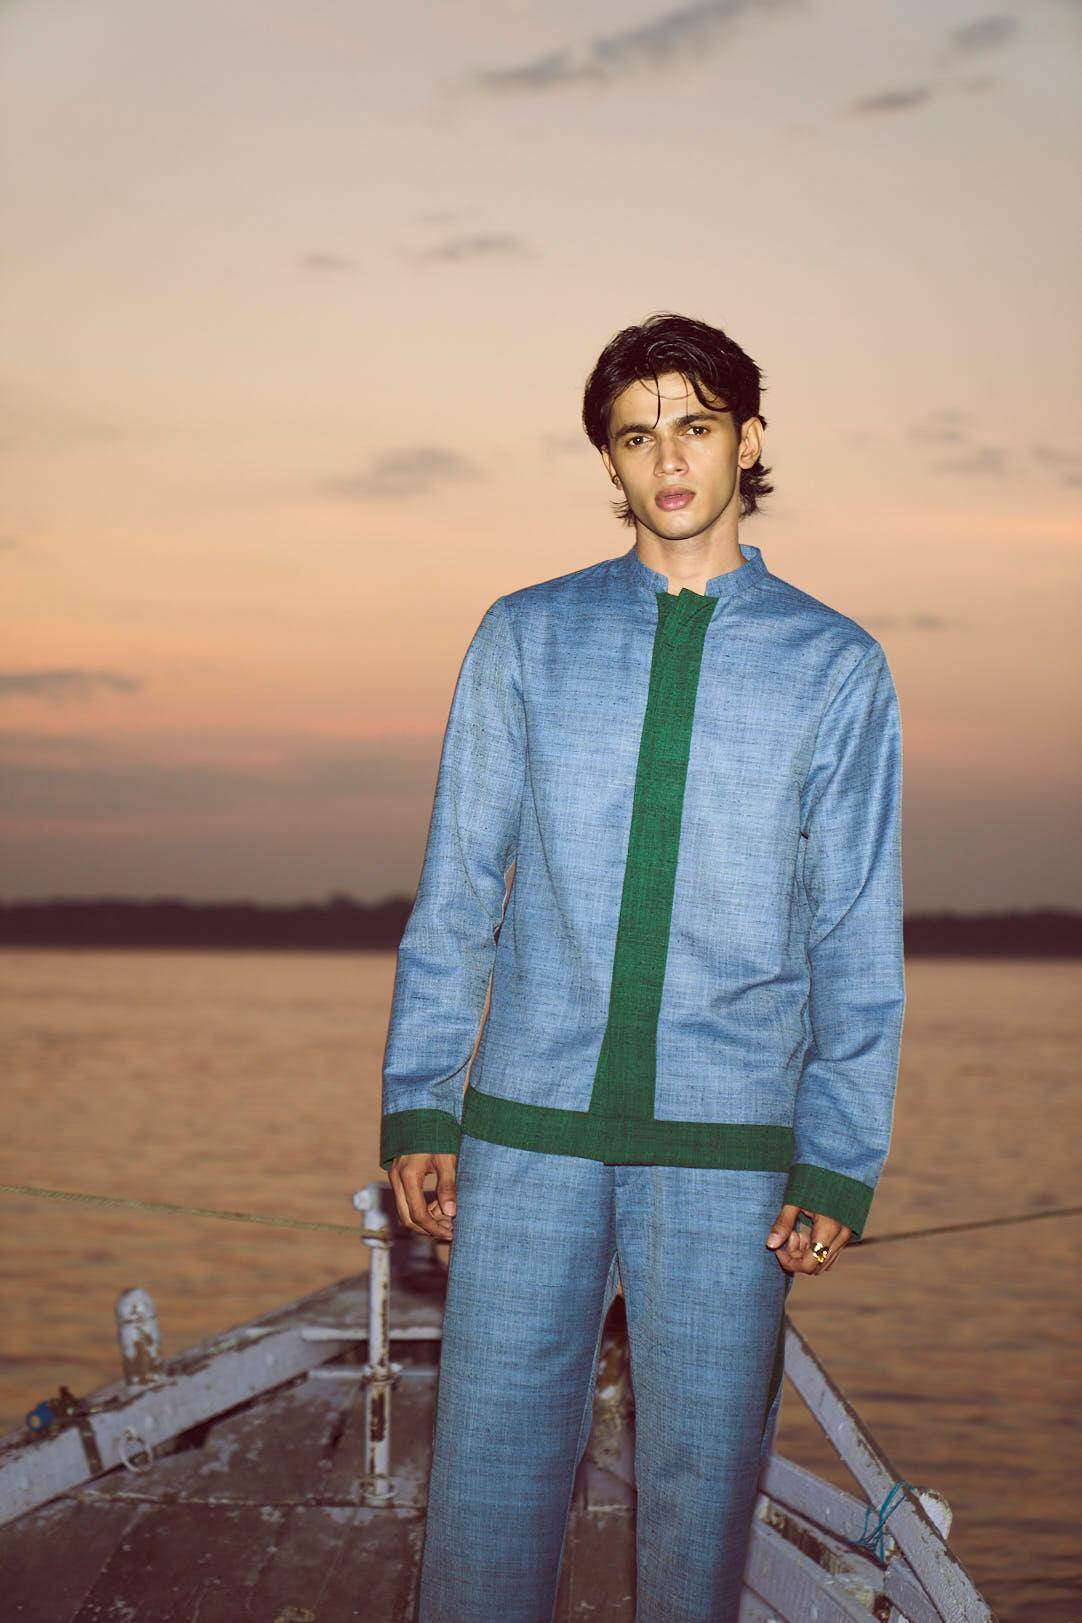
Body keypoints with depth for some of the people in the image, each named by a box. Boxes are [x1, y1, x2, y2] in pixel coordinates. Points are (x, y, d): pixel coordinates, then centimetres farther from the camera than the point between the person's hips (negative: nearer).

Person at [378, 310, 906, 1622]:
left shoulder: (836, 667, 5)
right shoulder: (526, 639, 8)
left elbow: (858, 939, 5)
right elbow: (455, 890, 9)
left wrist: (838, 1169, -1)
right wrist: (418, 1110, 3)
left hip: (729, 1146, -1)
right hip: (528, 1131, 1)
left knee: (702, 1483, 4)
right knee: (489, 1474, 2)